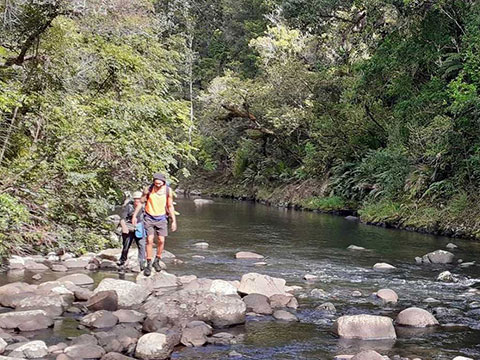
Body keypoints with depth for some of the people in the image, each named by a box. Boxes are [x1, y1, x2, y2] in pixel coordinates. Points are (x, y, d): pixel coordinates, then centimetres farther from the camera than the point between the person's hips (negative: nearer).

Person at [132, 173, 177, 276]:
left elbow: (170, 206, 2)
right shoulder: (148, 190, -11)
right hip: (149, 218, -1)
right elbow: (141, 202, 1)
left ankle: (157, 261, 15)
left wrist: (174, 221, 1)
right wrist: (134, 216, 2)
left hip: (161, 218, 2)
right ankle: (148, 265, -2)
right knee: (150, 240, -9)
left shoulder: (168, 190, -7)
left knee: (161, 240, -5)